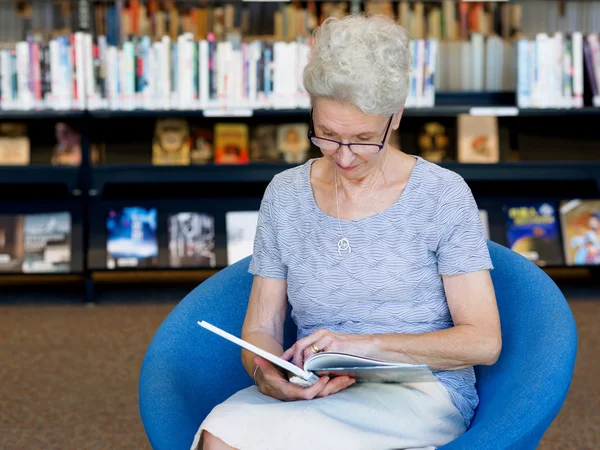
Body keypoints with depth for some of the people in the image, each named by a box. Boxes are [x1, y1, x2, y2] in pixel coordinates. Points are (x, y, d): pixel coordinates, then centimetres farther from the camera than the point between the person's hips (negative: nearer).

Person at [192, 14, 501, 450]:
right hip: (316, 393, 4)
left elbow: (483, 341, -5)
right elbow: (260, 329, 9)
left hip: (422, 393, -3)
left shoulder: (442, 194, -1)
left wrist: (366, 344, -17)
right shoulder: (284, 194, 10)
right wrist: (267, 374, -15)